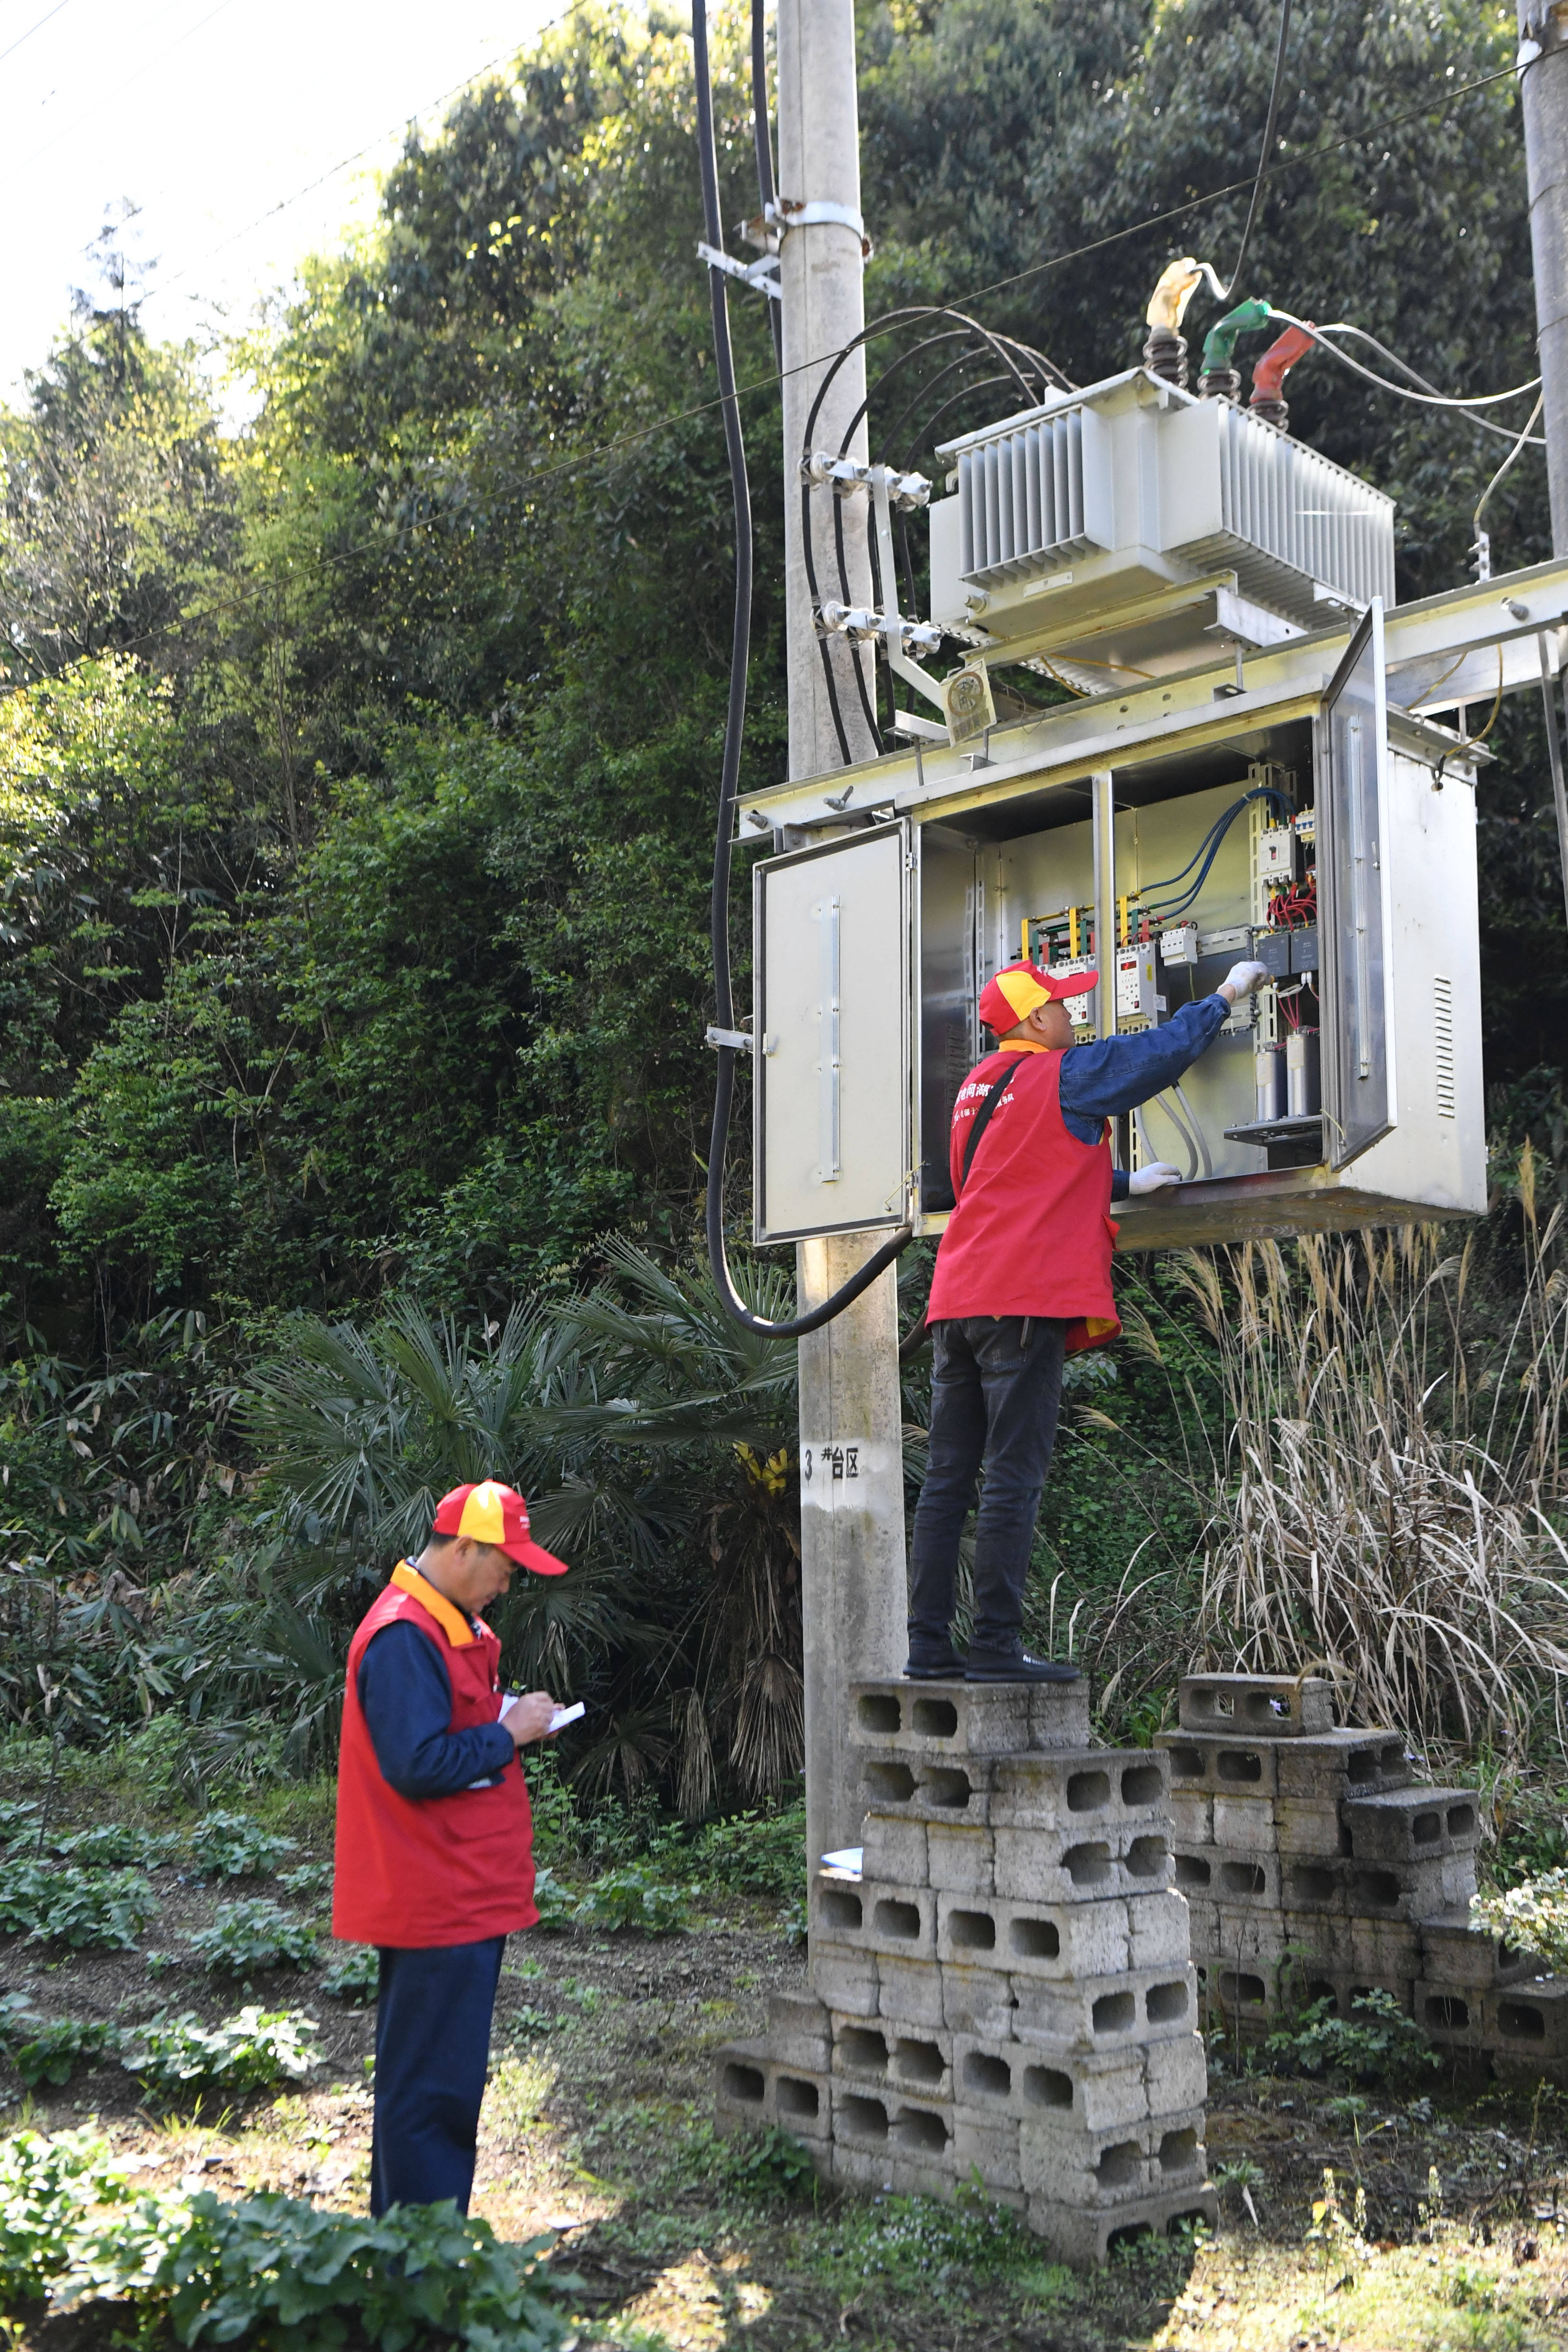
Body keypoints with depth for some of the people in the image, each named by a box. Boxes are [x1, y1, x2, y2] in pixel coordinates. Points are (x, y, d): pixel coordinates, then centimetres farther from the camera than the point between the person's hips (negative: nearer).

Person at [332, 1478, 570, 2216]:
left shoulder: (450, 1626, 15)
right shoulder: (402, 1636, -19)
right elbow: (418, 1766, -26)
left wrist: (511, 1719, 8)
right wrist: (509, 1733, -15)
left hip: (463, 1897, 11)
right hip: (436, 1905, -11)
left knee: (427, 2077, 18)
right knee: (432, 2087, -2)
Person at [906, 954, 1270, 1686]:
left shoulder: (978, 1085, 21)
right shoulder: (1064, 1075, -3)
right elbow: (1166, 1049, 6)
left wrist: (1126, 1184, 34)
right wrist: (1226, 995, 21)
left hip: (956, 1298, 8)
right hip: (1023, 1299, -8)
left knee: (947, 1479, 6)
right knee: (1014, 1479, -6)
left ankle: (929, 1646, 7)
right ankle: (996, 1646, -6)